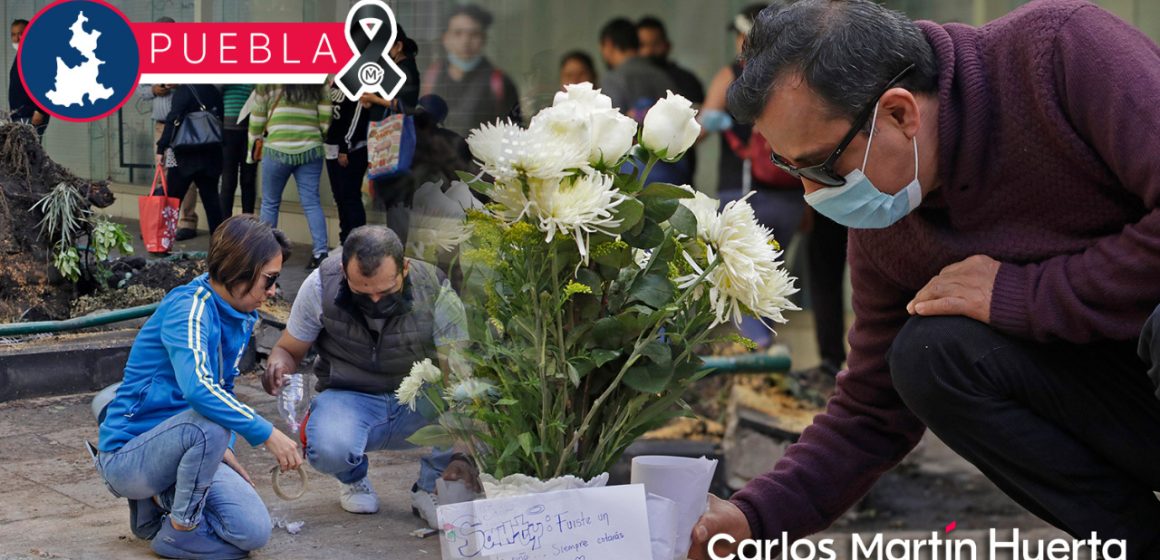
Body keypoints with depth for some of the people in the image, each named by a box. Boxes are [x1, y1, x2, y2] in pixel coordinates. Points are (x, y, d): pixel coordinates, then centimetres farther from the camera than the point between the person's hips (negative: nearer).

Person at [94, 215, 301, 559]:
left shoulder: (241, 318, 7)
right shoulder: (190, 307, -21)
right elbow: (197, 388, -38)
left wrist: (222, 448, 3)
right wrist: (266, 434, -34)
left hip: (181, 447, 8)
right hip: (127, 455, -8)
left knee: (254, 532, -11)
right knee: (209, 421, -37)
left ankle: (158, 500, 12)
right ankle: (181, 529, -14)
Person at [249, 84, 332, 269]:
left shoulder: (268, 84, 2)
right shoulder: (317, 86, 7)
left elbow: (257, 118, 7)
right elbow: (326, 121, 4)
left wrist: (252, 149, 18)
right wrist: (320, 138, 21)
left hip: (277, 150, -2)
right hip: (311, 150, 2)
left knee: (270, 203, 11)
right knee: (312, 202, 1)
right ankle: (321, 252, -8)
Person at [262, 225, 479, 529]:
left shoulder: (436, 294, -19)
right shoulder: (321, 285, -15)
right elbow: (288, 349, 1)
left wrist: (463, 454, -40)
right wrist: (279, 365, -27)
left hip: (418, 405, 0)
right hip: (349, 398, 0)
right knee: (328, 448, -36)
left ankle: (431, 487, -3)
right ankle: (353, 478, 6)